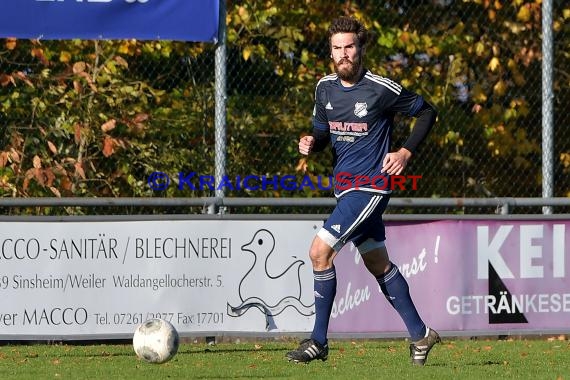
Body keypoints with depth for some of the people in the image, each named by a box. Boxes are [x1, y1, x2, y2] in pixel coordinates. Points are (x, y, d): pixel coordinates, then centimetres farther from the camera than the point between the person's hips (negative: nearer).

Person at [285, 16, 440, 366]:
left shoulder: (382, 89, -13)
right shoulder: (325, 87, 5)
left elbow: (427, 113, 0)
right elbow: (323, 132, 18)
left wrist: (405, 153, -8)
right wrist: (311, 143, -5)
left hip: (371, 185, -8)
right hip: (345, 186, 8)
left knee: (320, 252, -16)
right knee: (378, 264, 14)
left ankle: (319, 341, -8)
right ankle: (420, 334, 26)